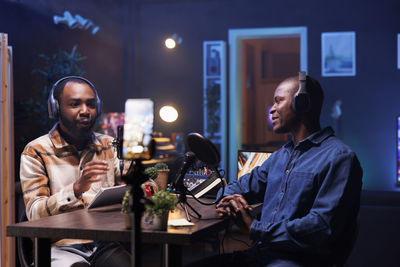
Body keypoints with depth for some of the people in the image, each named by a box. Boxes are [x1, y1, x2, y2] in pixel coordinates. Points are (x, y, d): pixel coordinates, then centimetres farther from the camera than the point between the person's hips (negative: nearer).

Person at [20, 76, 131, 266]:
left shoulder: (109, 146, 15)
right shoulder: (36, 152, 2)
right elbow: (34, 213, -8)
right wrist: (76, 189, -22)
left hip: (106, 245, 3)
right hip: (61, 248, -3)